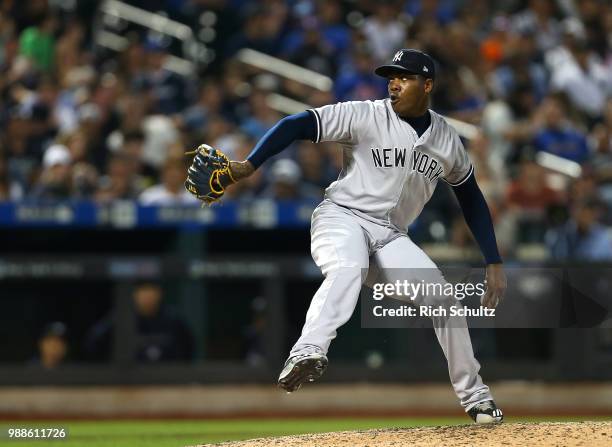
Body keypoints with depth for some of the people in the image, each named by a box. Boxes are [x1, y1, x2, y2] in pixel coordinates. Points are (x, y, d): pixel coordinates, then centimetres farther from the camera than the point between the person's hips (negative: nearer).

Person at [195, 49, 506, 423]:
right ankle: (308, 354, -58)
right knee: (347, 270, -37)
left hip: (391, 237, 4)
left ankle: (474, 396, 11)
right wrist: (250, 165, -27)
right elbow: (298, 124, -13)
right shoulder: (366, 116, -7)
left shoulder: (447, 140, 7)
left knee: (444, 301, -8)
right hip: (342, 219, -4)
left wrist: (494, 263, 13)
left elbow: (472, 199, 18)